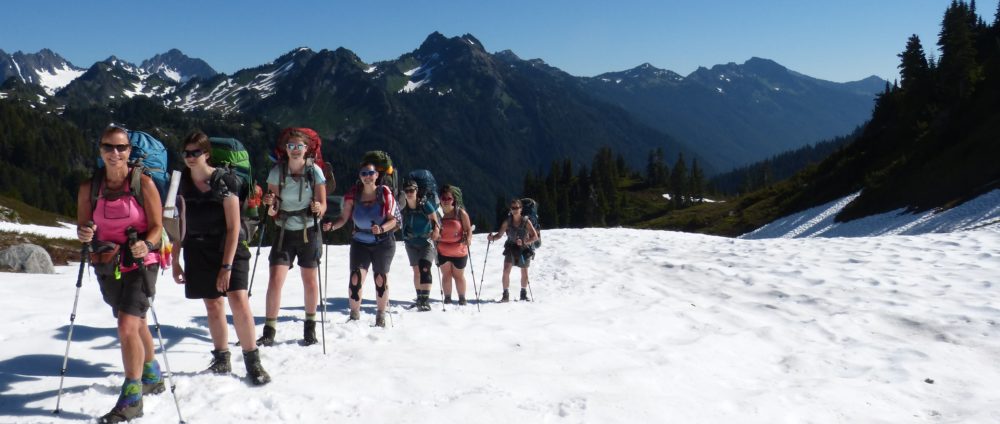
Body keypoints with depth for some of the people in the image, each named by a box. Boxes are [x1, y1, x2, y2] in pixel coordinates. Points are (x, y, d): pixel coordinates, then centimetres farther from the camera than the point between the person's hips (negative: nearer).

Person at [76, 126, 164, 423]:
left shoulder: (143, 183, -10)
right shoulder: (89, 188, 1)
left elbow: (157, 226, -8)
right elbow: (83, 226, 7)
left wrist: (145, 245, -27)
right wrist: (83, 234, -16)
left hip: (140, 264, -5)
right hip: (107, 267, 5)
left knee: (127, 326, -17)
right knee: (135, 323, 21)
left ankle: (131, 398, -4)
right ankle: (152, 376, 43)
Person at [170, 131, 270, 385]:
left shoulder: (225, 181, -13)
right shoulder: (181, 183, 1)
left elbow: (233, 226, -14)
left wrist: (226, 266, -18)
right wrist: (175, 262, 8)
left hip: (229, 247, -4)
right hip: (198, 251, 4)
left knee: (239, 300, -16)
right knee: (213, 305, 8)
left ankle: (252, 362, -7)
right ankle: (222, 361, 21)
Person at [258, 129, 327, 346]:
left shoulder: (314, 171, -6)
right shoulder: (277, 171, -4)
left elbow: (323, 205, -4)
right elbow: (273, 211, -1)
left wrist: (318, 209, -26)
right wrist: (270, 206, -23)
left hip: (309, 232, 0)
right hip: (285, 232, 1)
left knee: (310, 281, 7)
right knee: (275, 280, -10)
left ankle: (310, 327, 24)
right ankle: (269, 331, -1)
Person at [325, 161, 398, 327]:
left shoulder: (385, 193, -9)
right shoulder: (354, 194, -4)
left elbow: (393, 219, -7)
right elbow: (344, 218, -5)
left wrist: (381, 229, -25)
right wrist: (332, 226, -24)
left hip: (383, 242, -1)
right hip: (360, 243, 1)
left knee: (381, 279, 4)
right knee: (356, 277, -11)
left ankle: (381, 316, 22)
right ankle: (354, 315, 6)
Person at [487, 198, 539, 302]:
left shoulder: (526, 221, -13)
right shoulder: (507, 221, -8)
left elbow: (535, 237, -14)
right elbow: (499, 234, -8)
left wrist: (523, 242, -28)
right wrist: (492, 237, -29)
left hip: (524, 249, 0)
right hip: (511, 248, 1)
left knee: (524, 273, 11)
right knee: (506, 270, -14)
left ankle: (523, 294, 30)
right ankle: (505, 295, -6)